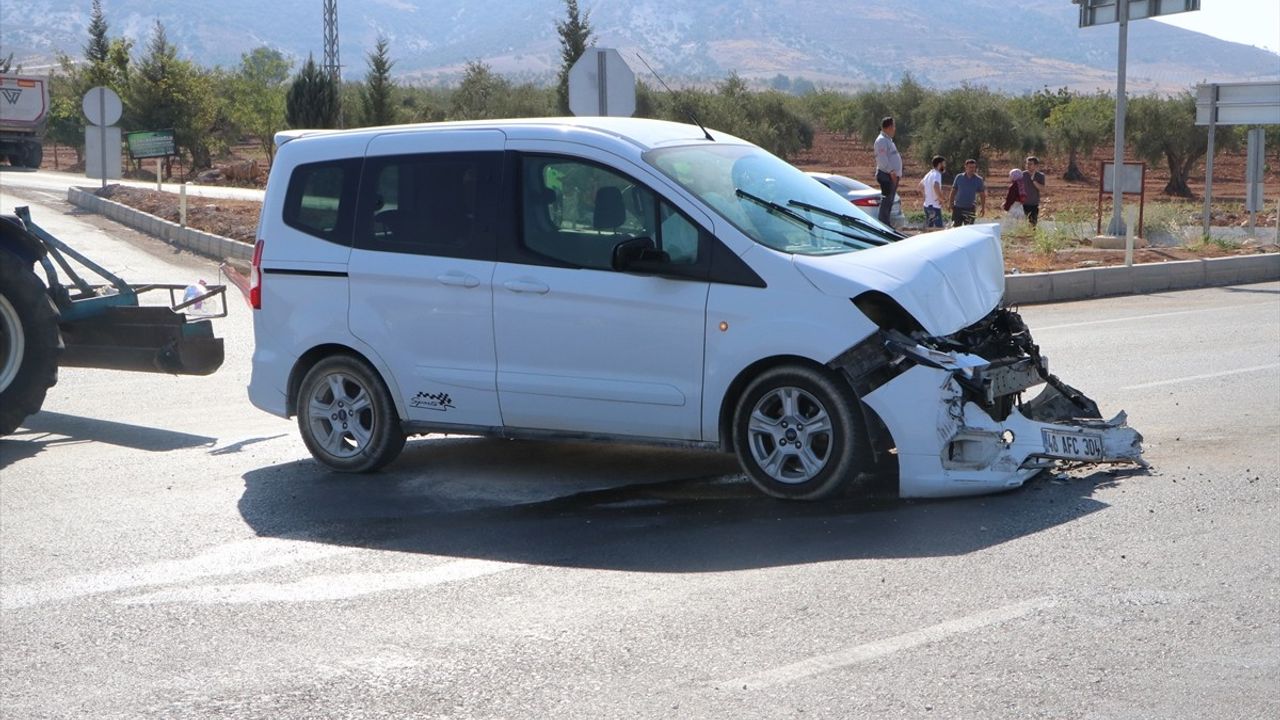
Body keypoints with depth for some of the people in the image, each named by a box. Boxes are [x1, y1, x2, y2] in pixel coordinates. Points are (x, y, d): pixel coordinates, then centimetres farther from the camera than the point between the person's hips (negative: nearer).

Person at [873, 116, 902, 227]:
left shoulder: (888, 140, 21)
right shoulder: (881, 140, -12)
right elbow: (882, 159, -21)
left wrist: (898, 173, 20)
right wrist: (891, 171, -26)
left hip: (893, 175, 10)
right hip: (886, 175, -10)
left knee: (890, 200, 12)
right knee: (886, 199, -12)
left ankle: (886, 223, 16)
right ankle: (883, 223, -13)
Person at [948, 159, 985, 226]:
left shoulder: (978, 180, 0)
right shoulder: (959, 177, 3)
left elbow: (982, 194, 6)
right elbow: (953, 191, 9)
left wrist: (983, 207, 1)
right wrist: (950, 204, 5)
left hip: (970, 208, -1)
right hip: (958, 207, 1)